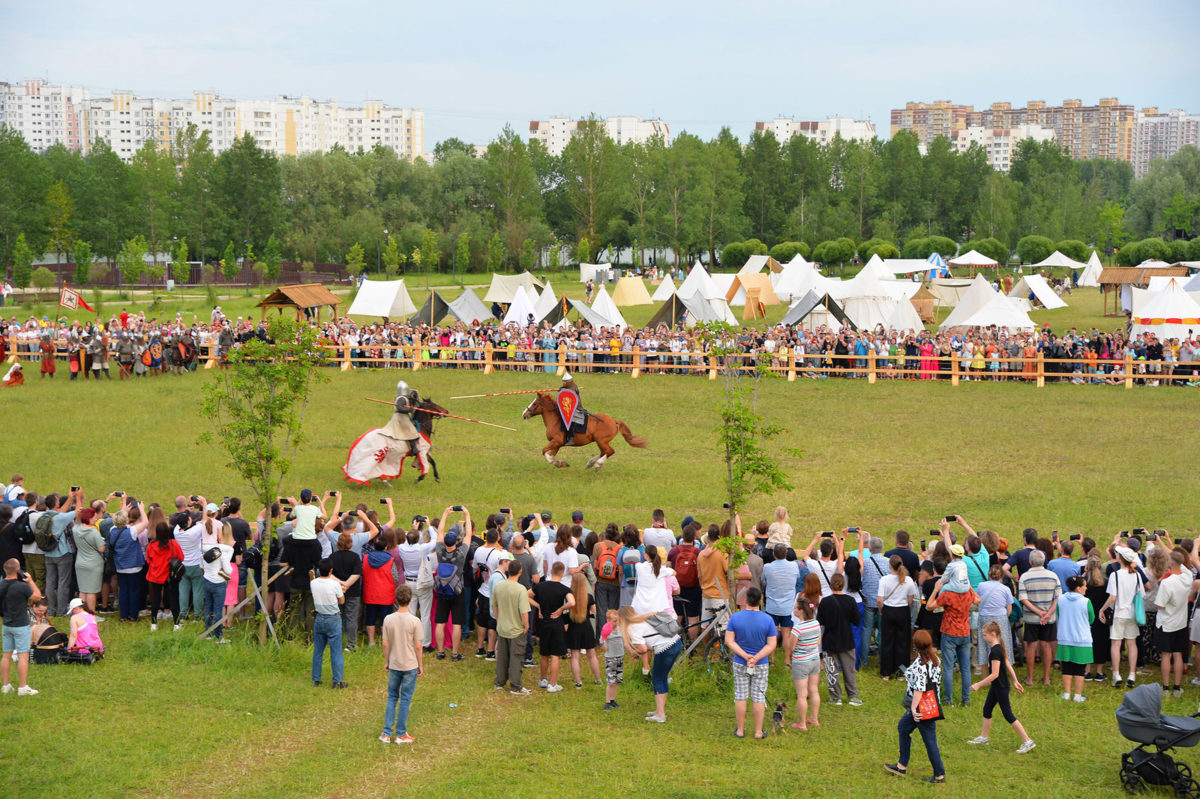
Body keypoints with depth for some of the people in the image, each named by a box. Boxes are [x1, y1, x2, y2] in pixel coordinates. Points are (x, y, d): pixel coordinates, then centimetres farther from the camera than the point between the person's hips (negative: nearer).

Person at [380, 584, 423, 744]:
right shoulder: (414, 621, -13)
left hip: (394, 666, 3)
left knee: (392, 698, 14)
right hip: (410, 666, -3)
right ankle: (401, 734, 12)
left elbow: (385, 644, -1)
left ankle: (387, 733, 13)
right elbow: (418, 646, -9)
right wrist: (420, 665, 4)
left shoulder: (388, 619, -7)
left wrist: (386, 661, 14)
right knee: (405, 699, 6)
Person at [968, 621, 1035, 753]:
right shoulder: (999, 648, 6)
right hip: (996, 686, 10)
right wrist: (1015, 681, 22)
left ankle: (1027, 741, 0)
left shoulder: (995, 651, -25)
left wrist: (979, 684, -23)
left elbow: (995, 674, -27)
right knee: (987, 709, 19)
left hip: (1001, 687, -10)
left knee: (1008, 715, -4)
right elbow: (1008, 665, 14)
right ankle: (983, 737, 32)